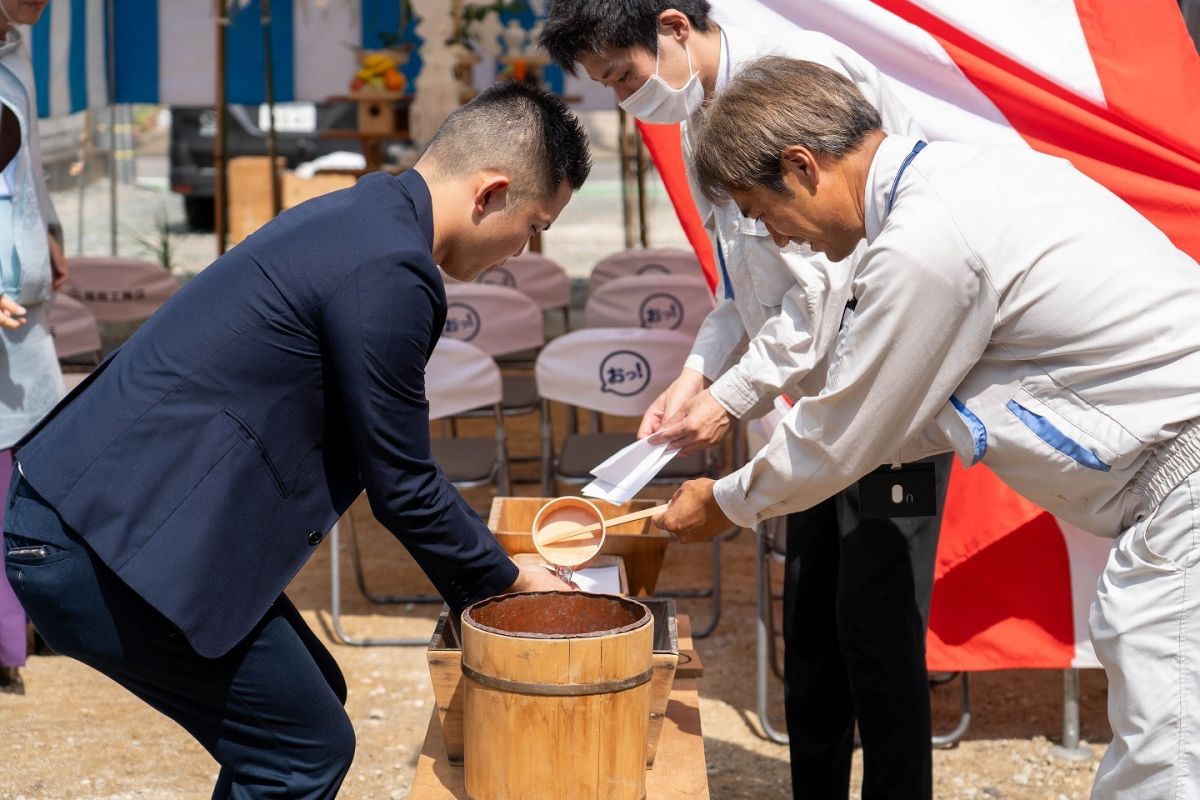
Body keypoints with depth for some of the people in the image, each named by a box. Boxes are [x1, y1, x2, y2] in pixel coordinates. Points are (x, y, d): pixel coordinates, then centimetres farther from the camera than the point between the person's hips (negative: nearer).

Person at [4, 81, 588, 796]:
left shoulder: (357, 219, 12)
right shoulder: (388, 268, -20)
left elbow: (389, 459, 21)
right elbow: (400, 486, -11)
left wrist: (490, 564, 23)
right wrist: (506, 582, 5)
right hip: (101, 545, -10)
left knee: (311, 701, 19)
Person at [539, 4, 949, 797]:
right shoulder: (701, 119, 7)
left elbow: (830, 274, -24)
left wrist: (735, 396, -18)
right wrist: (697, 373, 1)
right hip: (828, 385, 9)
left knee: (876, 621, -6)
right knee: (810, 610, 14)